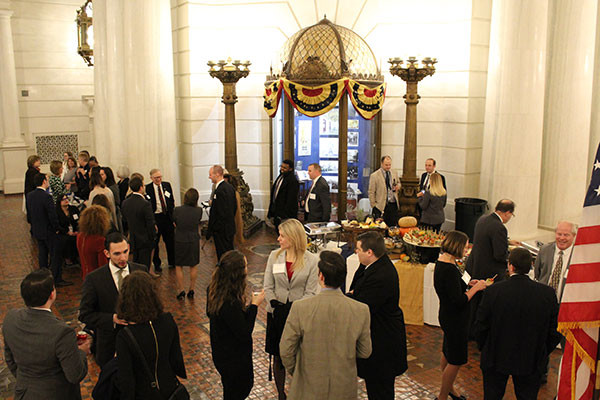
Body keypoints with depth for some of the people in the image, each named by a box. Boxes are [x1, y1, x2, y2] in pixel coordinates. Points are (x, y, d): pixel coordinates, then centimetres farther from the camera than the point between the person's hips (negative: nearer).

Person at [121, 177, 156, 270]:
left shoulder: (125, 202, -3)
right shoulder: (145, 204, -24)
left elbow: (125, 219, 9)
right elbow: (150, 224, -19)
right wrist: (152, 237, -4)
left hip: (133, 239, 6)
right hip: (145, 240, -6)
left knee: (135, 262, 21)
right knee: (144, 266, 5)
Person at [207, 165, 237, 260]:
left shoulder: (219, 191, -23)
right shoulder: (230, 187, 8)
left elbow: (217, 214, -24)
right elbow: (235, 207, 16)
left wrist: (209, 232, -17)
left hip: (221, 231, -10)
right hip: (230, 227, 10)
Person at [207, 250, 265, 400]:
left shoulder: (213, 289, -9)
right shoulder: (231, 303, -37)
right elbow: (244, 333, -27)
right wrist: (254, 305, -21)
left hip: (220, 352, 8)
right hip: (234, 358, -8)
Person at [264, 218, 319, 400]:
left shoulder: (311, 260, -8)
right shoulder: (274, 256, 1)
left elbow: (310, 292, -8)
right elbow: (268, 287, 2)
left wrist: (293, 310, -19)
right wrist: (276, 306, -14)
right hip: (276, 314, 3)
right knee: (278, 356, 11)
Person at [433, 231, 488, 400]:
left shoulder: (442, 262, 2)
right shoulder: (450, 270, -29)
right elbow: (459, 301, -27)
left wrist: (467, 283, 5)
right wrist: (475, 288, -15)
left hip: (447, 316, 10)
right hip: (455, 320, -10)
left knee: (447, 354, 25)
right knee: (455, 361, 5)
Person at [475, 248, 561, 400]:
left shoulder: (493, 291, -19)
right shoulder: (548, 293, -15)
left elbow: (481, 327, -10)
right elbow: (555, 332, -5)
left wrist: (484, 350, 9)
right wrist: (542, 354, 11)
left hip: (496, 359, -1)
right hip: (531, 362, 1)